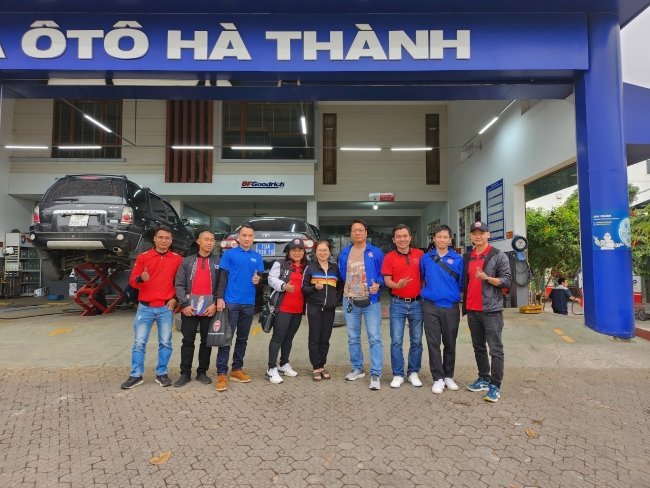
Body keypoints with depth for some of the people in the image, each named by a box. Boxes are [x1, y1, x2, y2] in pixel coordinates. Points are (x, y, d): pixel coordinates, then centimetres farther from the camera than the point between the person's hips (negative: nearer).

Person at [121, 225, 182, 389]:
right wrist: (141, 278, -21)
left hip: (166, 308, 0)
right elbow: (132, 281, 0)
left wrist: (175, 298, -1)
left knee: (165, 342, 6)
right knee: (139, 342, 5)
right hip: (145, 307, 0)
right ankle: (136, 375, 18)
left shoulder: (177, 259, 2)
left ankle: (162, 374, 20)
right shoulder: (143, 257, 1)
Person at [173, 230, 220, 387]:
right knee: (188, 341, 7)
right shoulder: (187, 261, 7)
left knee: (206, 341, 9)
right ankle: (185, 373, 18)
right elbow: (179, 285, 2)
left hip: (210, 309, 0)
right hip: (189, 309, 0)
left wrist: (215, 304, -9)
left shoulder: (218, 262, 5)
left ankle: (202, 372, 21)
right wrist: (185, 304, -9)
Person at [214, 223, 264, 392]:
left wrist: (258, 279, -8)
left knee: (243, 338, 12)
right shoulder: (229, 254, -1)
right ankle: (221, 373, 3)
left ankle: (237, 369, 23)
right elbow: (223, 277, -5)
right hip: (231, 302, -4)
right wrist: (220, 298, -12)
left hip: (249, 303, 4)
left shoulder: (257, 257, 10)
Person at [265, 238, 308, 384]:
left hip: (298, 309, 6)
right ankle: (272, 368, 3)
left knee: (289, 338, 17)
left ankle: (284, 364, 30)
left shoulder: (306, 268, 15)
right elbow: (272, 279, -11)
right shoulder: (280, 264, 0)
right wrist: (283, 286, -26)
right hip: (283, 308, -6)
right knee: (278, 338, -4)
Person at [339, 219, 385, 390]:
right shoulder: (344, 253, 7)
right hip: (350, 301, 4)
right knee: (353, 338, 13)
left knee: (375, 338, -4)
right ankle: (357, 368, 29)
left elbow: (382, 274, 0)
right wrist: (345, 289, 10)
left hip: (371, 301, -3)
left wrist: (378, 285, -17)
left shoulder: (376, 252, -2)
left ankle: (375, 374, 4)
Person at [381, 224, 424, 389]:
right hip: (397, 303, -2)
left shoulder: (419, 254, 3)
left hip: (417, 302, 2)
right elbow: (387, 280, -7)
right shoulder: (389, 257, -3)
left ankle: (413, 373, 25)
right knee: (396, 341, 2)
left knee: (416, 341, 10)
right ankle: (398, 375, 15)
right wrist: (397, 285, -27)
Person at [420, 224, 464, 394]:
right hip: (430, 307, 0)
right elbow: (421, 279, 14)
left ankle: (449, 376, 26)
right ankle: (438, 378, 13)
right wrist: (427, 291, 6)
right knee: (433, 343, 3)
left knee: (450, 343, 11)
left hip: (451, 307, 0)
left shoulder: (458, 259, 1)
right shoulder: (426, 258, 3)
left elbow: (462, 283, 3)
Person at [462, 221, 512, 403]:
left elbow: (506, 280, -8)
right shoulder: (466, 257, 12)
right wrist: (464, 304, 12)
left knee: (495, 349, -1)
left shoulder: (499, 256, -3)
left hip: (491, 310, -5)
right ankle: (483, 379, 25)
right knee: (478, 347, 14)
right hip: (472, 310, 6)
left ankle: (495, 385, 5)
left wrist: (487, 278, -24)